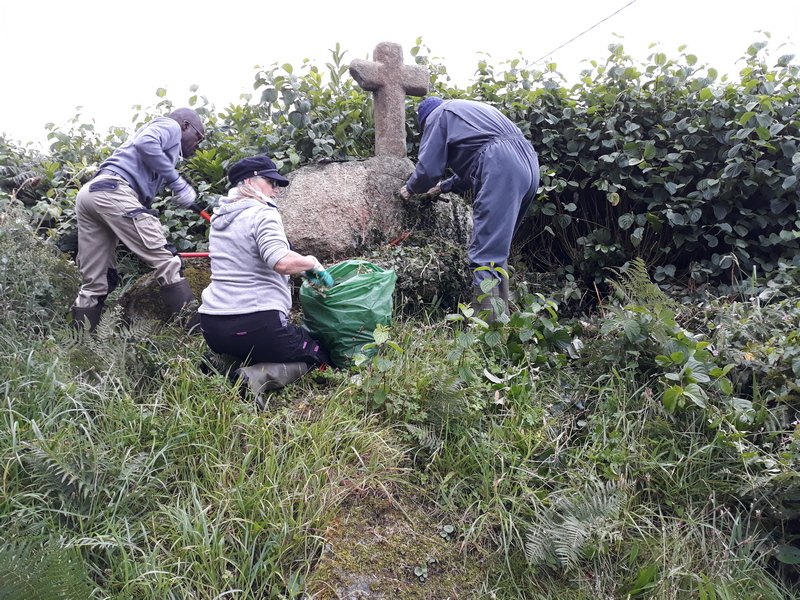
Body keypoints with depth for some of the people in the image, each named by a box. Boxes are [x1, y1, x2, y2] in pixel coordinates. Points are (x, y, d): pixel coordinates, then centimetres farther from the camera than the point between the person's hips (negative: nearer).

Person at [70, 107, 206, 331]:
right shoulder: (171, 126, 13)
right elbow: (144, 143, -10)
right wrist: (178, 183, -6)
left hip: (88, 193, 9)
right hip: (112, 190, -9)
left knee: (94, 285, 10)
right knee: (166, 261, -8)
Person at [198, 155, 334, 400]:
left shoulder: (221, 216, 15)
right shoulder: (263, 213, -10)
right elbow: (282, 261, -27)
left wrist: (304, 266, 20)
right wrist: (313, 263, -8)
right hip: (255, 324, -8)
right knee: (318, 356, 11)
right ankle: (256, 378, -15)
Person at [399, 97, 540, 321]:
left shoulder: (438, 115, 14)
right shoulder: (472, 109, 38)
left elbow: (428, 168, 8)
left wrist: (410, 189, 26)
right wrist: (444, 186, 50)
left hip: (502, 169, -9)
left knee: (485, 253, -12)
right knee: (497, 248, 16)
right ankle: (501, 317, 18)